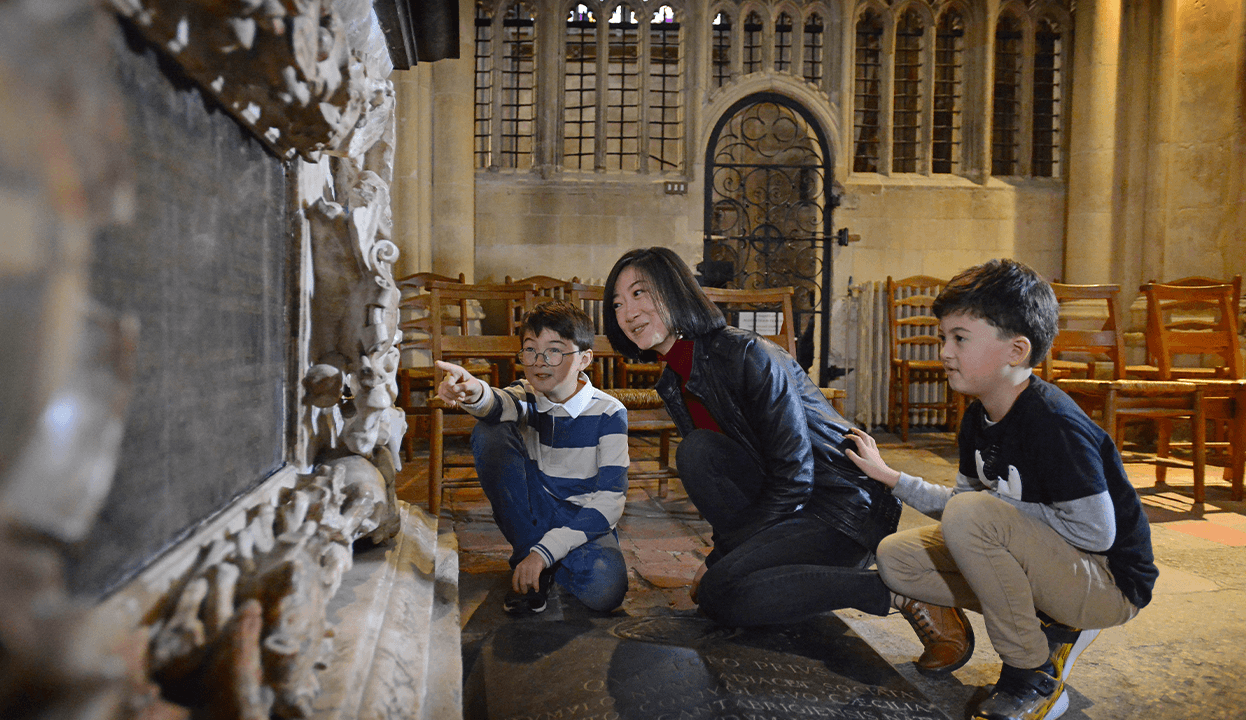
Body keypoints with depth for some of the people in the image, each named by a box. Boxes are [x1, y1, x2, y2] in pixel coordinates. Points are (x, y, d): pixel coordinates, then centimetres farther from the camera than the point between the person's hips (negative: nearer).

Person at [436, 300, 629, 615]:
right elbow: (500, 405, -31)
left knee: (605, 591, -34)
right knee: (490, 433, -21)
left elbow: (610, 499, -18)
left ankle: (538, 556, 2)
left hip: (585, 519, -2)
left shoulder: (608, 413, -13)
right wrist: (476, 392, -58)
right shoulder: (528, 397, -5)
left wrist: (544, 551, -27)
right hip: (533, 512, 2)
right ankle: (527, 558, -11)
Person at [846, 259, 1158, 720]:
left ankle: (1036, 674, -12)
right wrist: (889, 477, 6)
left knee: (971, 515, -32)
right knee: (895, 557, -1)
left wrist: (1000, 505, -17)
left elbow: (1095, 532, -26)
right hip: (1054, 565, 8)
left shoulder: (1054, 422, -25)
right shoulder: (978, 417, 1)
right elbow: (963, 501, 10)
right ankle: (1054, 629, 3)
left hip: (1109, 584, -8)